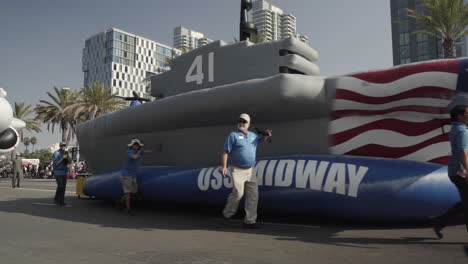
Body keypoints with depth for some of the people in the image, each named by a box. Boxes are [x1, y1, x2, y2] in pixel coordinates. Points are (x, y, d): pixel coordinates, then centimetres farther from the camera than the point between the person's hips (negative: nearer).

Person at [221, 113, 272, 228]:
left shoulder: (253, 135, 14)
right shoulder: (233, 135, -4)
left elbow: (261, 139, 36)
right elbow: (225, 152, -8)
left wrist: (266, 135, 13)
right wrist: (224, 167, -19)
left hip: (250, 171, 6)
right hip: (237, 170, -6)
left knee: (253, 196, 3)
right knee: (238, 192, -19)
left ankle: (249, 220, 12)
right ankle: (227, 214, 5)